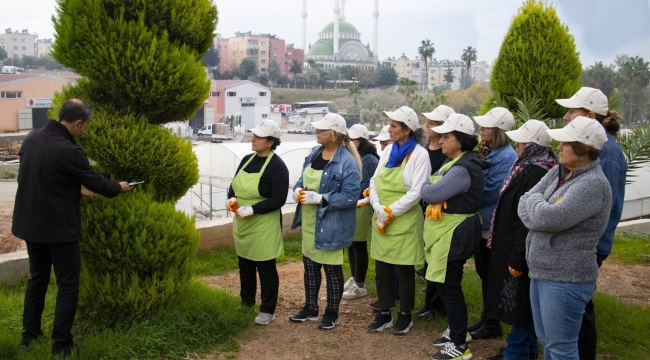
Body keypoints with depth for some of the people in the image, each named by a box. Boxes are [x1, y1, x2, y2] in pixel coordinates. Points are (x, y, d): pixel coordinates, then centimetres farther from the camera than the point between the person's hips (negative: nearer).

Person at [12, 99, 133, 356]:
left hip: (30, 224, 8)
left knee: (37, 279, 20)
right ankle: (61, 344, 8)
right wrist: (118, 188, 9)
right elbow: (96, 183, -10)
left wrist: (76, 190, 19)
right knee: (67, 285, 4)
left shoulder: (31, 140, 3)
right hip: (59, 228, -8)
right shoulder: (67, 151, -23)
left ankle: (29, 336, 28)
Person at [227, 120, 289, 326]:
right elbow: (234, 186, 15)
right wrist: (232, 199, -7)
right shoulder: (247, 160, 8)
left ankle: (267, 311, 17)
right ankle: (246, 303, 35)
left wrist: (252, 209, -24)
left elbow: (279, 199, -20)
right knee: (245, 266, 18)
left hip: (264, 227, -8)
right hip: (242, 225, 8)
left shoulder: (277, 166, -15)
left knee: (266, 268, 4)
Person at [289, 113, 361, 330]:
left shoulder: (347, 161, -19)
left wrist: (320, 198, -27)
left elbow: (350, 196, -23)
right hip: (309, 223, 8)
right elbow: (303, 179, 16)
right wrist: (298, 190, -7)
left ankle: (332, 314, 23)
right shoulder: (314, 153, 6)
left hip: (330, 225, -8)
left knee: (332, 269, 7)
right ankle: (310, 308, 35)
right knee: (309, 265, 18)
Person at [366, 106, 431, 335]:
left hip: (404, 221, -6)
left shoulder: (419, 154, -11)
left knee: (404, 271, 7)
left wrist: (391, 212, -16)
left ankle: (405, 315, 22)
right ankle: (384, 314, 25)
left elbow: (417, 192, -17)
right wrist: (379, 209, -10)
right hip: (381, 221, 6)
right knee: (381, 270, 12)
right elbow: (374, 181, 6)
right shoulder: (388, 151, 8)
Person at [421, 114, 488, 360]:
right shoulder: (454, 162, 13)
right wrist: (437, 201, -8)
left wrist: (425, 186, -3)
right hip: (446, 231, 10)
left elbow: (431, 193, -23)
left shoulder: (464, 168, -22)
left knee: (448, 287, -2)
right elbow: (436, 191, 13)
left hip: (455, 233, -10)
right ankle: (456, 331, 35)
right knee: (447, 285, 19)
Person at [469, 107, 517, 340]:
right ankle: (486, 318, 29)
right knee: (483, 273, 17)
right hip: (483, 222, 9)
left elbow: (490, 192, -21)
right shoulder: (488, 152, 10)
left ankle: (493, 325, 15)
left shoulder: (506, 157, -19)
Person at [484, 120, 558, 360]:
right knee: (520, 302, 19)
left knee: (519, 301, 2)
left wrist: (517, 257, -23)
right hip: (513, 245, 10)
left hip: (521, 250, -10)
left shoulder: (537, 173, -23)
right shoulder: (528, 167, 10)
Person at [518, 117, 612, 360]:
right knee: (547, 341, 20)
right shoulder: (558, 172, 8)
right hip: (540, 272, 9)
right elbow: (524, 204, 4)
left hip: (566, 279, -9)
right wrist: (541, 210, -15)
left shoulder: (593, 184, -18)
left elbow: (549, 217, -26)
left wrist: (535, 201, -6)